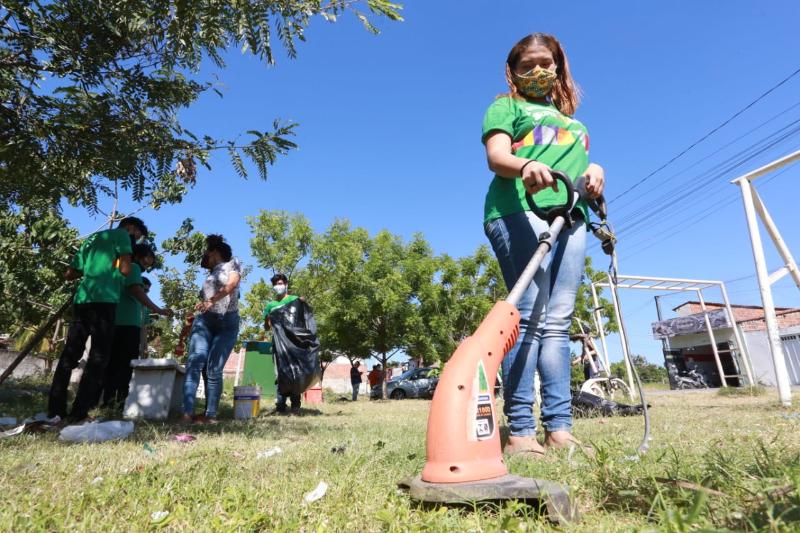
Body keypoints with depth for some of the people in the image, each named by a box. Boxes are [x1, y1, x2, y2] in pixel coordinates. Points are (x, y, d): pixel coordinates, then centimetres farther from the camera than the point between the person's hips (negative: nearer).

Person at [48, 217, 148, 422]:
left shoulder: (91, 238, 27)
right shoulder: (121, 234, 5)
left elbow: (69, 274, 27)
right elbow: (125, 270, -7)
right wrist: (114, 264, 14)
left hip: (82, 299, 8)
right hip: (103, 300, -7)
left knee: (69, 354, 10)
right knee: (98, 357, -5)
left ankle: (55, 409, 12)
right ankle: (79, 412, -7)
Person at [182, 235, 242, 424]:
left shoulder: (232, 263, 10)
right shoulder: (211, 274, 26)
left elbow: (232, 284, -11)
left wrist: (212, 300, -23)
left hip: (228, 323, -4)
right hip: (204, 320, 4)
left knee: (214, 370, -9)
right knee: (195, 362, -15)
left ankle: (210, 415, -5)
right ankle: (188, 412, -20)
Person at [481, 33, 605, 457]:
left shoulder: (571, 119, 35)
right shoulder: (506, 106, 16)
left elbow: (578, 166, 30)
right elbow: (496, 156, -3)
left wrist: (593, 170, 5)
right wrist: (526, 165, -25)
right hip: (519, 212, -6)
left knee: (558, 322, -1)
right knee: (529, 316, -16)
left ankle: (559, 429, 0)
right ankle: (519, 432, -14)